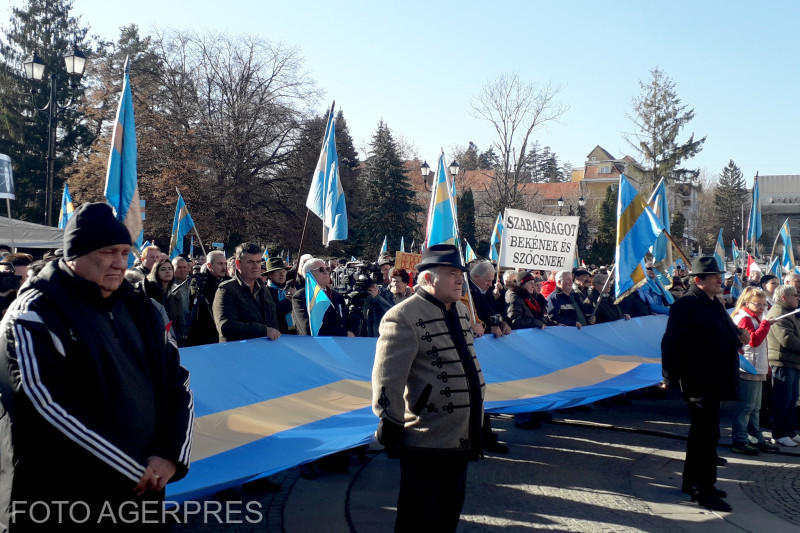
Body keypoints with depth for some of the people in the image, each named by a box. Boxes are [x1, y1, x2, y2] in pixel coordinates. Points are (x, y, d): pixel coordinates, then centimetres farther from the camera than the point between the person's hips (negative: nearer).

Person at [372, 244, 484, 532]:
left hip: (461, 437, 8)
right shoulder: (403, 317, -17)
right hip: (426, 440, -8)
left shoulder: (461, 310, 11)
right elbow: (388, 378, -20)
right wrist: (391, 426, -20)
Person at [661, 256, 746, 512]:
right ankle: (702, 489, 1)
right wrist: (670, 377, -20)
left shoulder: (715, 305, 15)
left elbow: (725, 334, 28)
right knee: (707, 433, -7)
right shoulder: (686, 305, -15)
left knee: (702, 431, 18)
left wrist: (739, 336, 6)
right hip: (699, 382, -10)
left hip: (714, 380, 10)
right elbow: (672, 343, -19)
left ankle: (692, 482, 30)